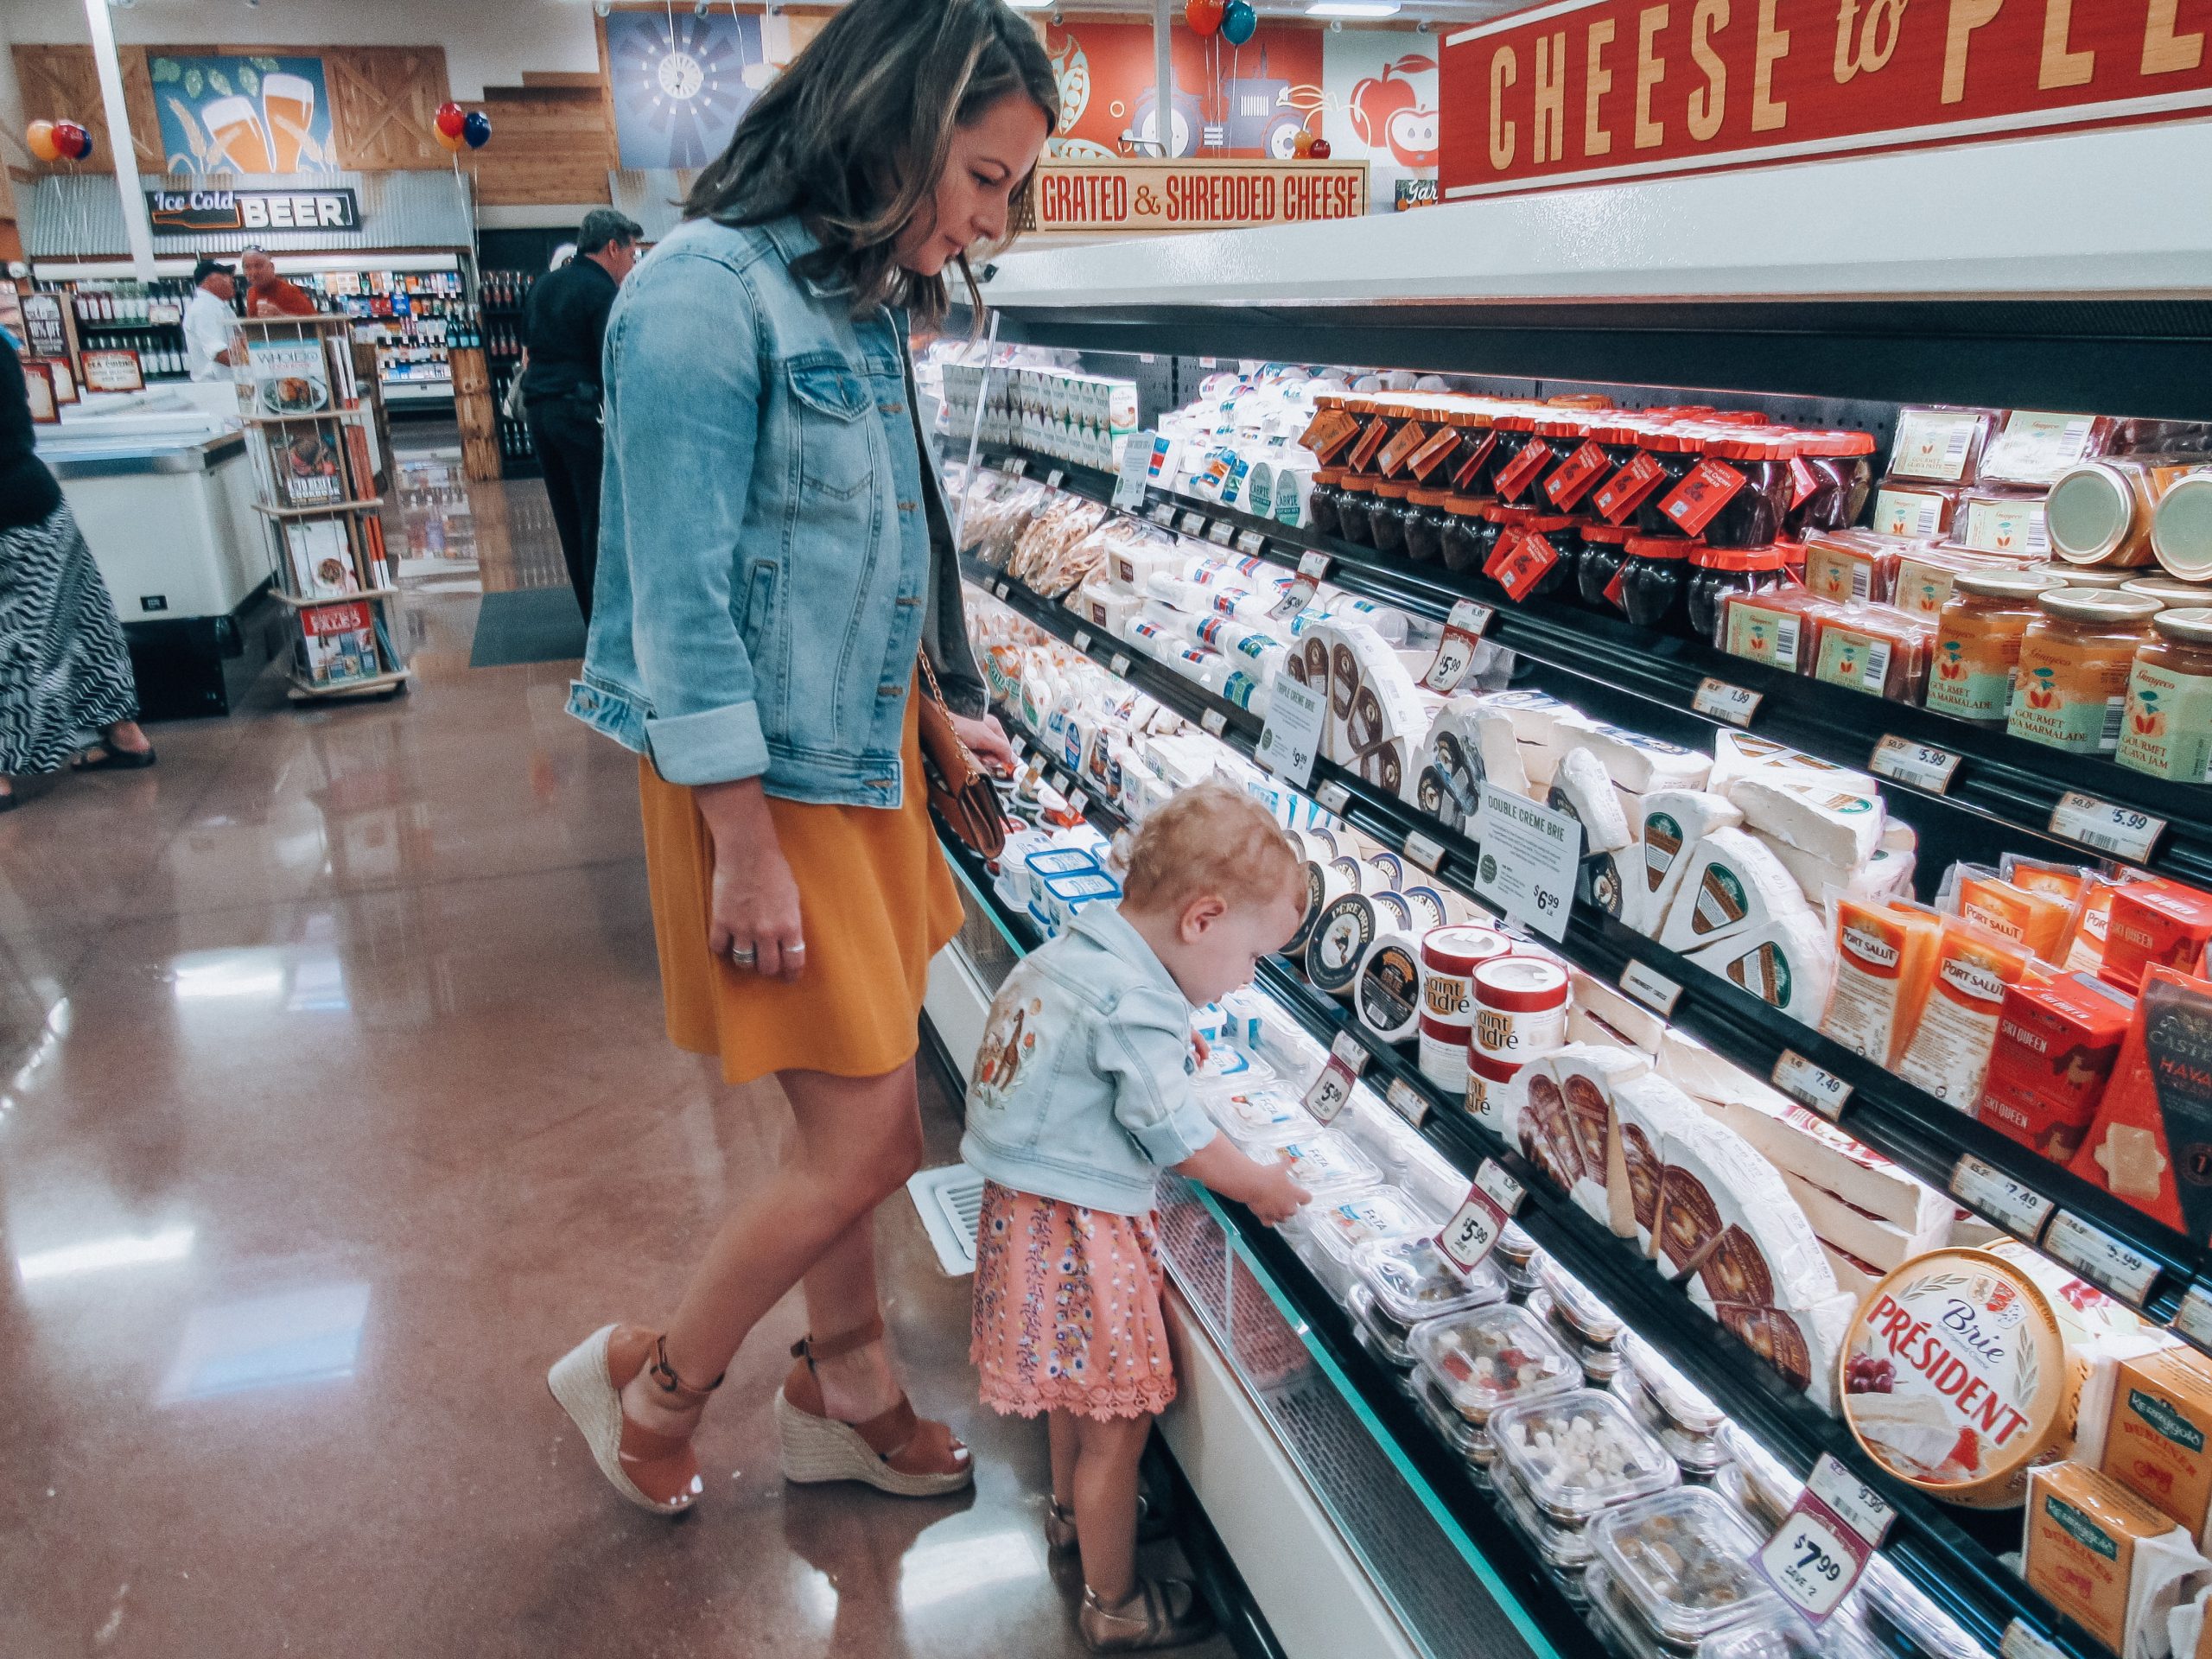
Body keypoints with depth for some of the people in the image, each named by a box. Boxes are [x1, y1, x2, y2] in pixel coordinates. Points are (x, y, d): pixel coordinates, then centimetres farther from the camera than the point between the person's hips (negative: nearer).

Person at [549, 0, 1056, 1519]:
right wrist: (747, 849, -19)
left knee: (852, 1125, 16)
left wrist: (938, 711, 17)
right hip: (763, 781, -8)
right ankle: (653, 1382, 24)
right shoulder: (709, 295, -17)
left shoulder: (864, 302, 10)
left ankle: (847, 1395, 37)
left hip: (865, 755, 8)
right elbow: (682, 597, -19)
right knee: (868, 1141, -1)